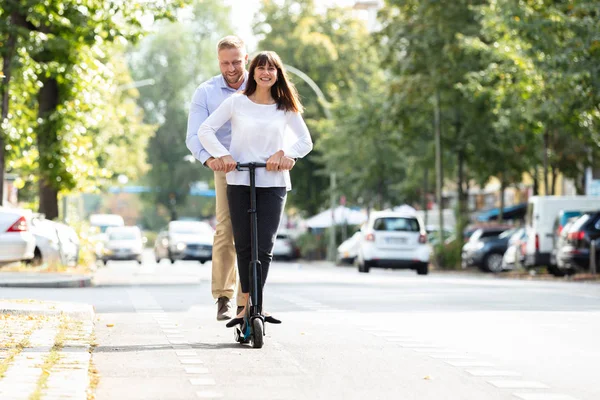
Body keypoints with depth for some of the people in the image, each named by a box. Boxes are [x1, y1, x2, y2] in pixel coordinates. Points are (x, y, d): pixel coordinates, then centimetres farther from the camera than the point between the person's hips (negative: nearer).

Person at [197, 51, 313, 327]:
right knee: (243, 244, 0)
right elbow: (205, 130, 2)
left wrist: (285, 154, -8)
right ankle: (248, 305, 5)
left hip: (273, 182, 0)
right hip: (239, 180, 0)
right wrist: (222, 155, -12)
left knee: (264, 246, -6)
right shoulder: (236, 103, 3)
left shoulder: (286, 108, 7)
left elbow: (305, 141, 10)